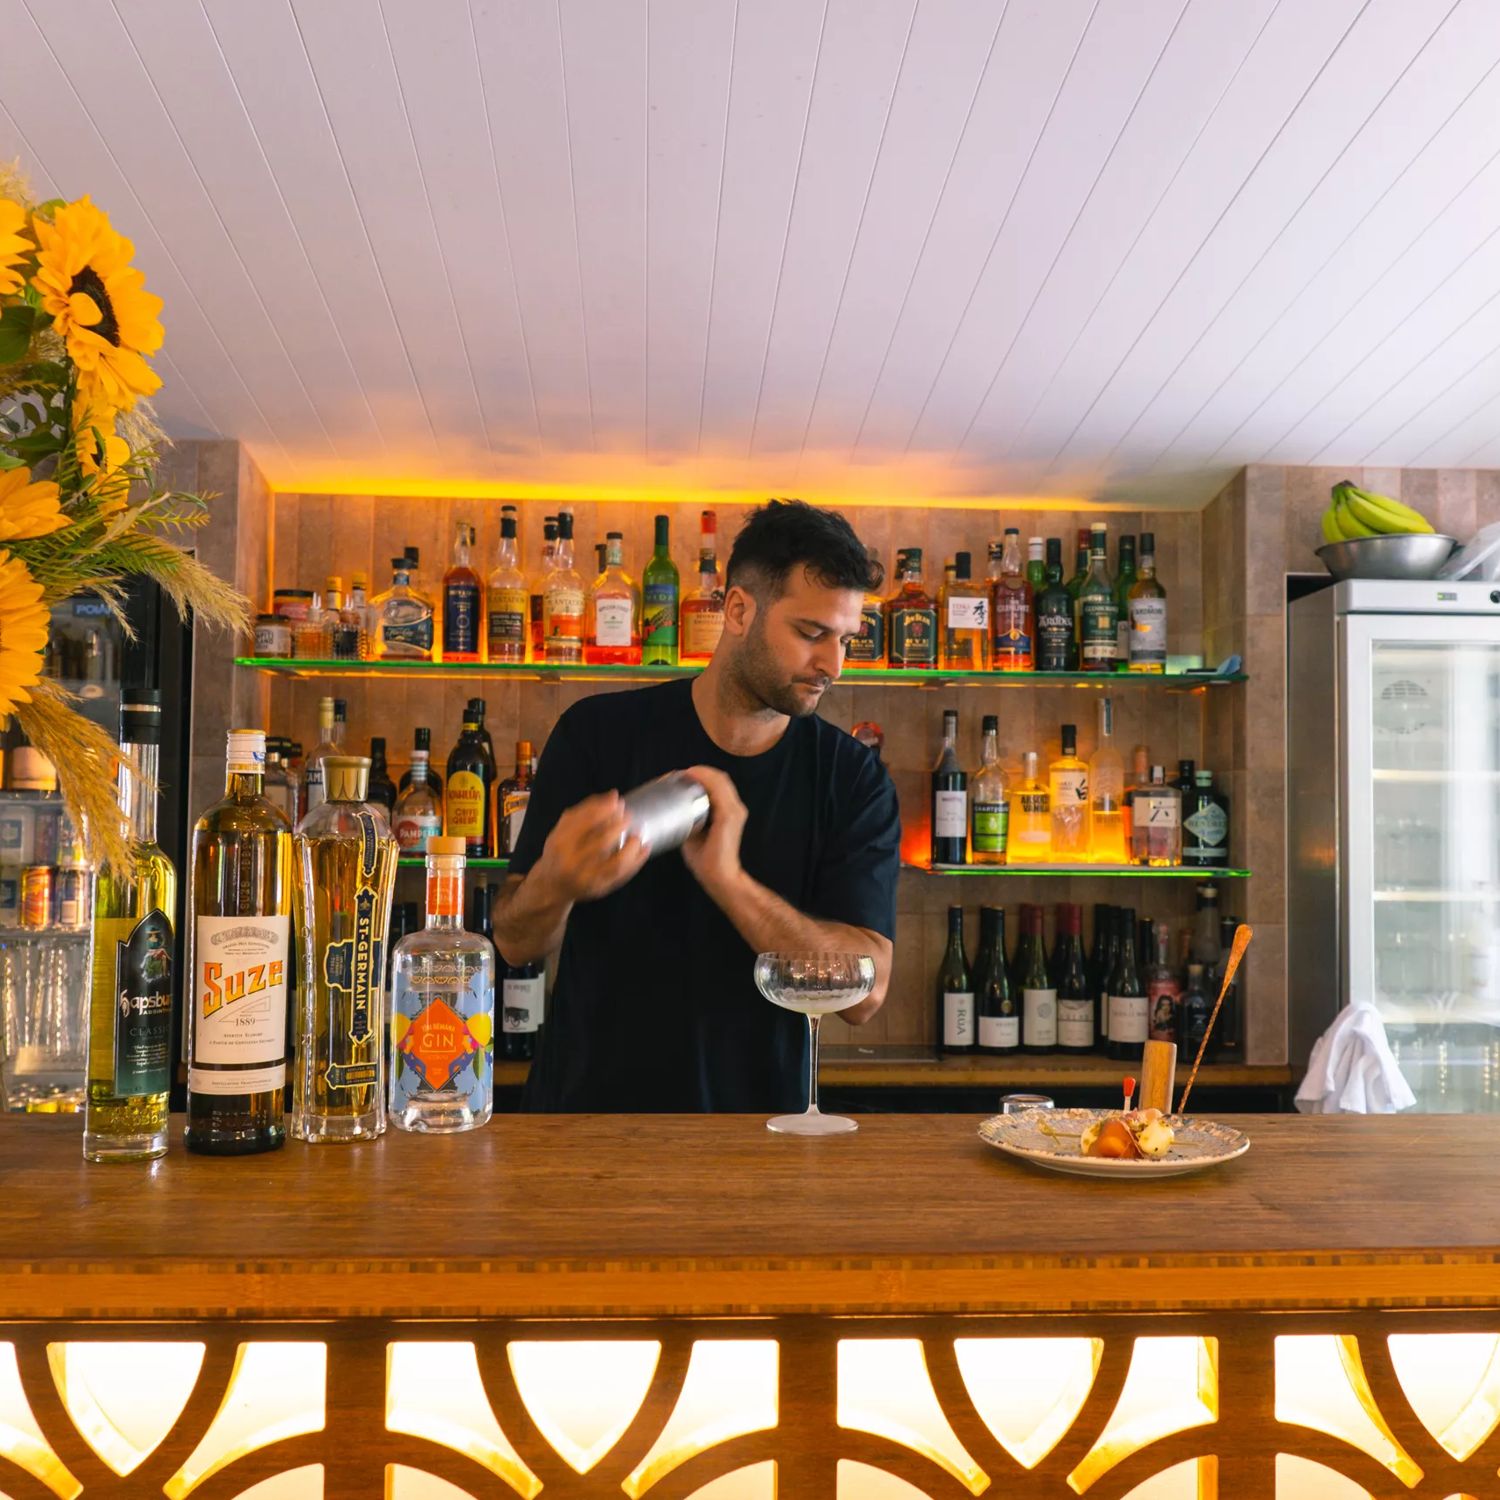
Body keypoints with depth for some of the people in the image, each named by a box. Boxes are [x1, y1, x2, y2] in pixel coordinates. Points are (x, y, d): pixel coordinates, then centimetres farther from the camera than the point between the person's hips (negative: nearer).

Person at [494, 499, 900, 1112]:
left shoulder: (854, 779, -1)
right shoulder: (598, 733, -1)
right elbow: (514, 941, -1)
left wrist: (726, 880, -22)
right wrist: (554, 883, -24)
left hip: (757, 1108, -1)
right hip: (586, 1100, 2)